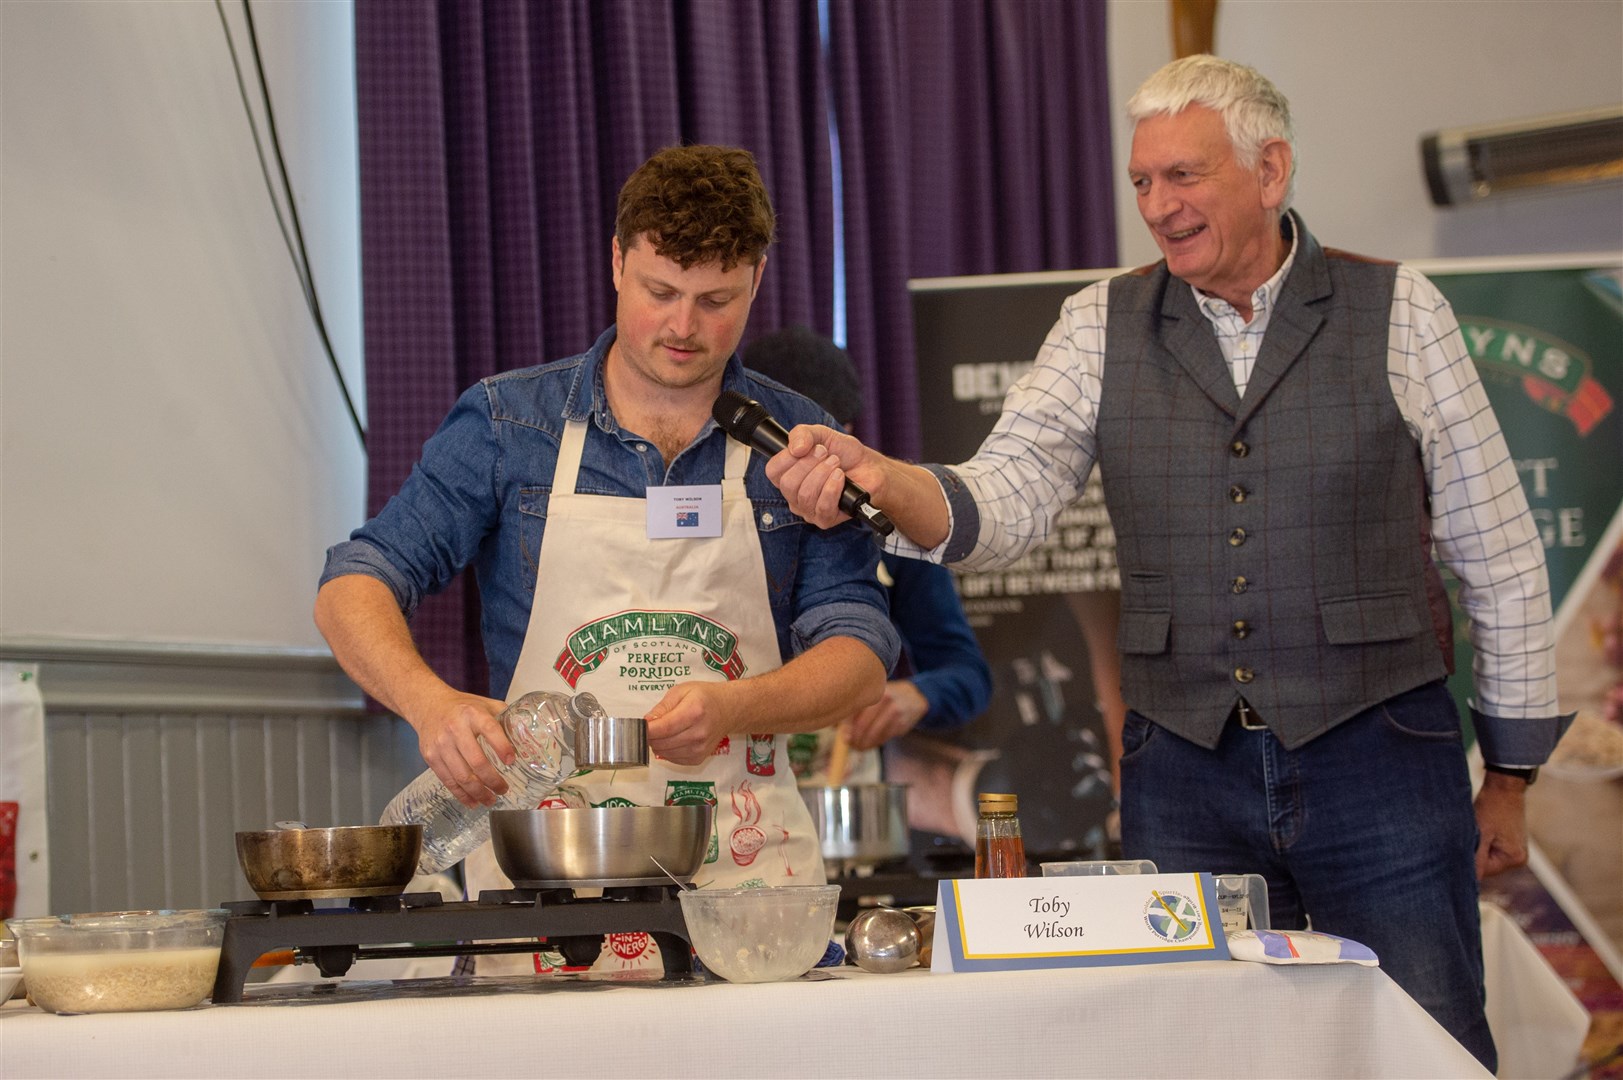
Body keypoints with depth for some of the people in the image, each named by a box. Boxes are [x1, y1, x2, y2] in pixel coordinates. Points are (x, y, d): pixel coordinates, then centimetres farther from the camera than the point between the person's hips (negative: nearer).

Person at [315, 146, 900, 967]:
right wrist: (429, 703, -17)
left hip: (747, 876, 1)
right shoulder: (506, 422, 8)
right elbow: (354, 587, 4)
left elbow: (860, 656, 6)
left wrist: (734, 707, -14)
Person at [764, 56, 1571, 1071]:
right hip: (1186, 776, 2)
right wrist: (878, 479, -29)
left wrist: (1512, 775, 5)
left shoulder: (1397, 312, -1)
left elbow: (1498, 553, 3)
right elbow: (1006, 496, -7)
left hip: (1379, 764, -2)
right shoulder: (1103, 328, 5)